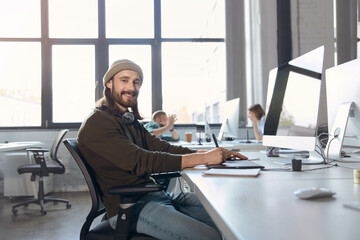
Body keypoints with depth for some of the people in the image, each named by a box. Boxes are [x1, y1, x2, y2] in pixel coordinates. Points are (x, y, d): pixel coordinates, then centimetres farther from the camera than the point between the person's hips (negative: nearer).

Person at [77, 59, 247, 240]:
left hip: (155, 195, 9)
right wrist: (204, 158, -23)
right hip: (128, 208, -8)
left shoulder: (132, 121, 18)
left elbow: (162, 148, 10)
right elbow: (139, 161, -21)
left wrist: (215, 154, -3)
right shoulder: (97, 123, -11)